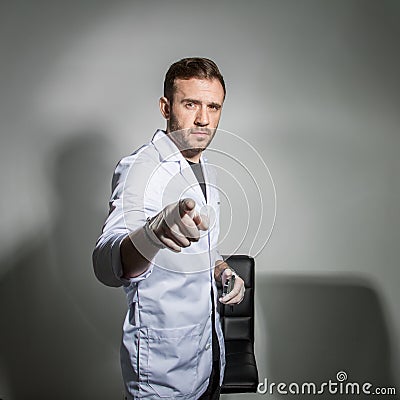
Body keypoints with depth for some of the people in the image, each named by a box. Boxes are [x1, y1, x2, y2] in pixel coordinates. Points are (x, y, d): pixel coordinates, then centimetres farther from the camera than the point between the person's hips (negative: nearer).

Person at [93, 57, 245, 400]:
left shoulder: (206, 170, 6)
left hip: (210, 344, 8)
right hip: (163, 359, -7)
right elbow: (107, 265, -37)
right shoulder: (139, 168, -20)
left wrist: (222, 270, -1)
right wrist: (154, 233, -58)